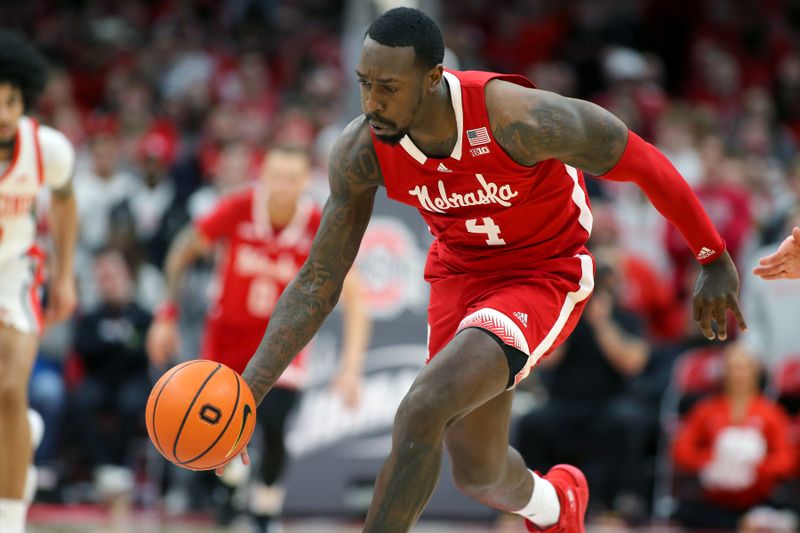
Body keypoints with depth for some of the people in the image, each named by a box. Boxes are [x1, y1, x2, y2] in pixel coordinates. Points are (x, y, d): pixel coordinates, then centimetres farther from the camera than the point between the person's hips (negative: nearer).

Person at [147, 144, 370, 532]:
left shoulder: (320, 227, -23)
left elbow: (354, 300, -20)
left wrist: (351, 366, -29)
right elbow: (182, 252, -5)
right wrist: (168, 316, -7)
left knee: (272, 426, -22)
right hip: (228, 330, 1)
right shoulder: (237, 209, -22)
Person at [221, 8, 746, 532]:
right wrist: (248, 390, -20)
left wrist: (716, 260, -8)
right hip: (461, 272, 5)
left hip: (545, 274, -5)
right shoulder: (361, 150, -19)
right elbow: (319, 280, -10)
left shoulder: (517, 117, -33)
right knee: (479, 472, 15)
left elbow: (642, 161, -19)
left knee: (422, 411, -27)